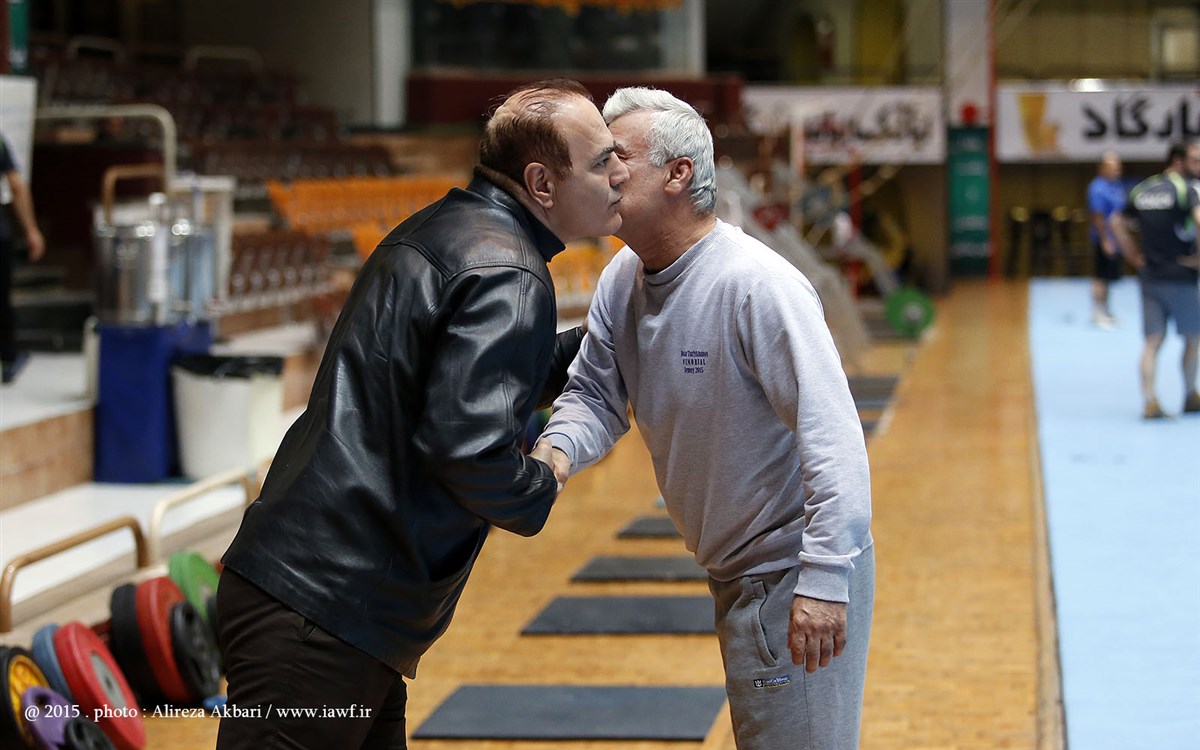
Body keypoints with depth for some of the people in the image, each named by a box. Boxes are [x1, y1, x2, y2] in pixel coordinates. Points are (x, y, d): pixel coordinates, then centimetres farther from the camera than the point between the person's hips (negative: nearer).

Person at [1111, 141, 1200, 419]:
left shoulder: (1142, 190, 10)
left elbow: (1118, 223, 17)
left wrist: (1136, 258, 14)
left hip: (1150, 275, 5)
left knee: (1152, 342, 4)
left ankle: (1149, 401, -5)